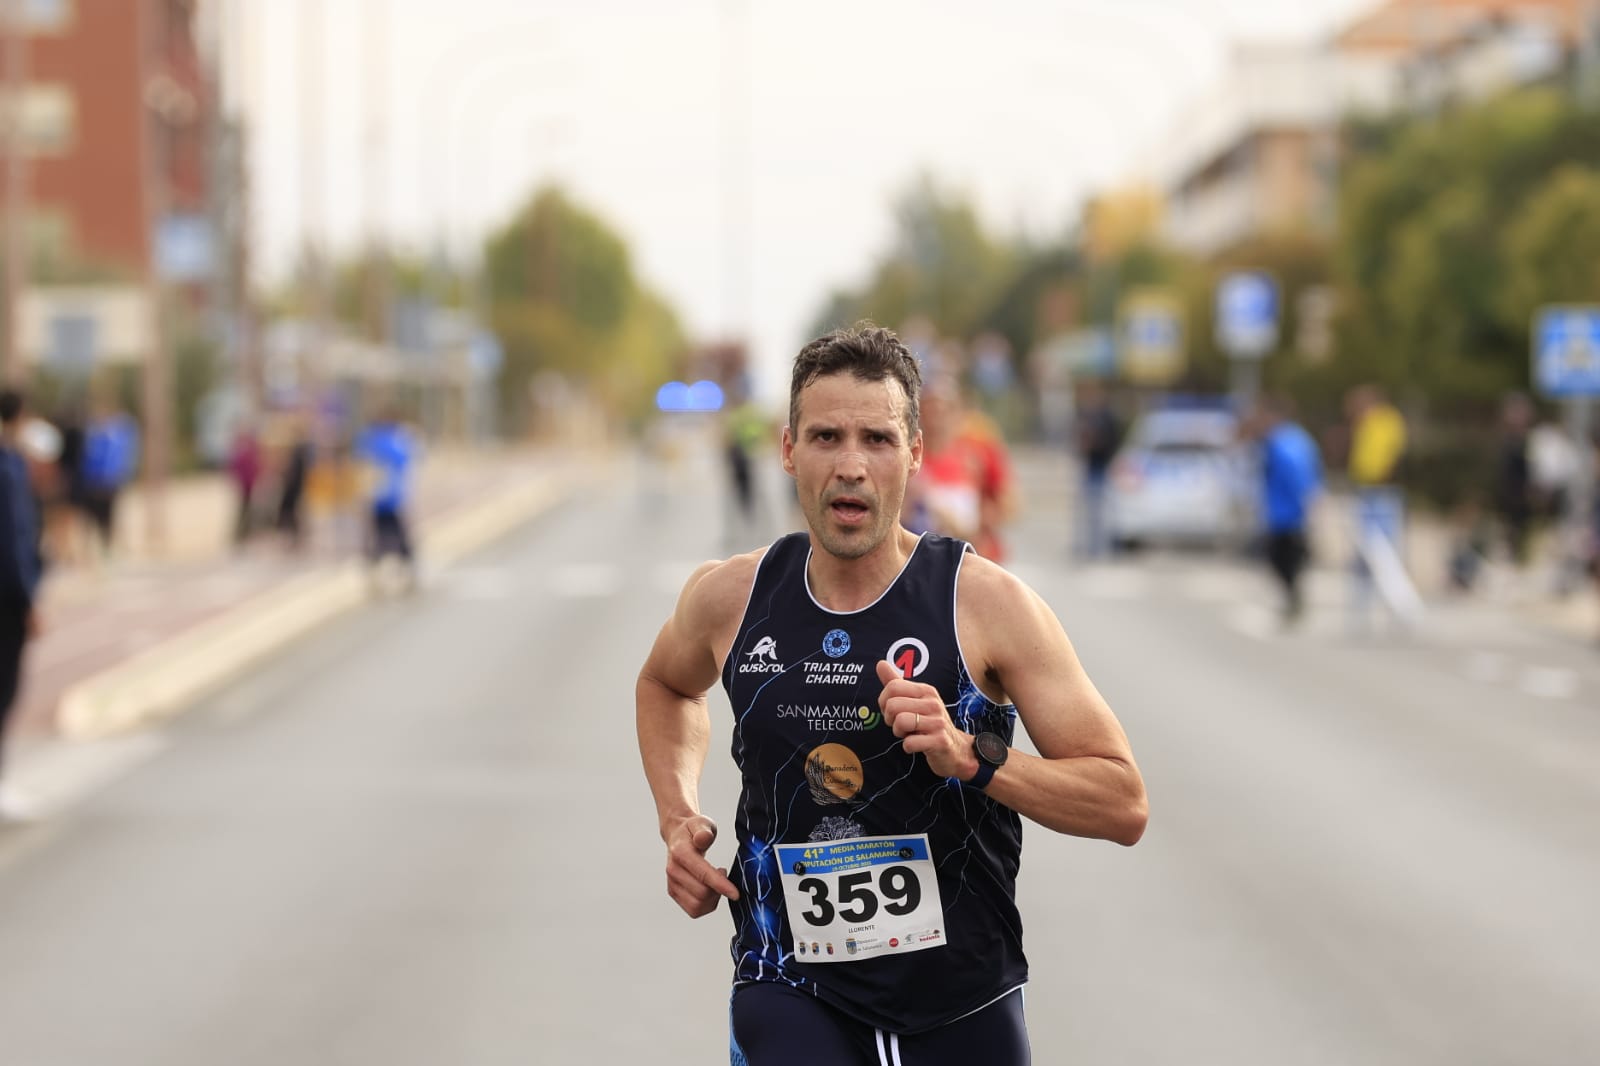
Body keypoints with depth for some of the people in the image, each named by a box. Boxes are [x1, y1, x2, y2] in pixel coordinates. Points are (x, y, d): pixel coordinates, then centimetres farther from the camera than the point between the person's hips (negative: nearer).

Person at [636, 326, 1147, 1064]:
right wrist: (676, 820, 8)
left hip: (963, 1004, 0)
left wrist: (971, 758, -24)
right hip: (791, 993, 0)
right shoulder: (730, 599, -1)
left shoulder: (986, 602, -10)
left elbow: (1123, 804, -10)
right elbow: (666, 685, 24)